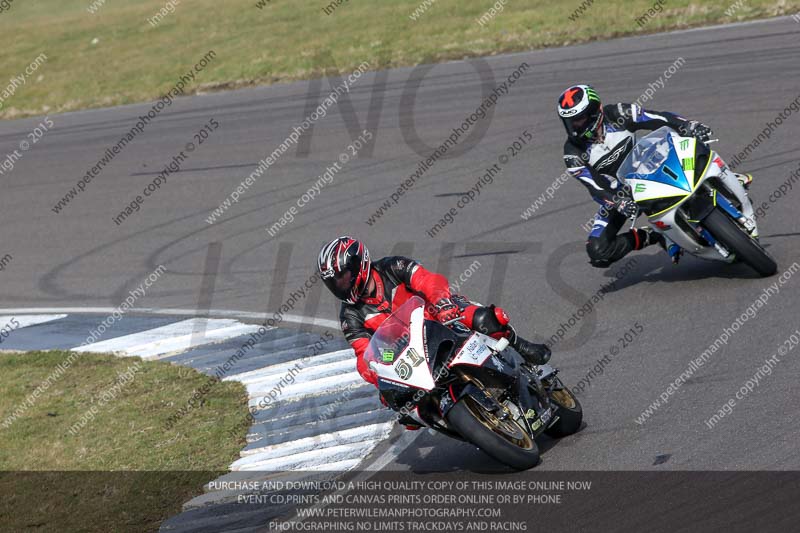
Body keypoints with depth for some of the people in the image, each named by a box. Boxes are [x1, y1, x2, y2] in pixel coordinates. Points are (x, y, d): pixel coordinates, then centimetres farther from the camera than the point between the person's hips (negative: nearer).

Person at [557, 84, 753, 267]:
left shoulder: (616, 115, -16)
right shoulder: (573, 153, -17)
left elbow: (658, 119, -21)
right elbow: (594, 186, -24)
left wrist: (689, 126, -39)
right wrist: (619, 203, -42)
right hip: (618, 195, 0)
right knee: (597, 251, -19)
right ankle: (651, 236, -2)